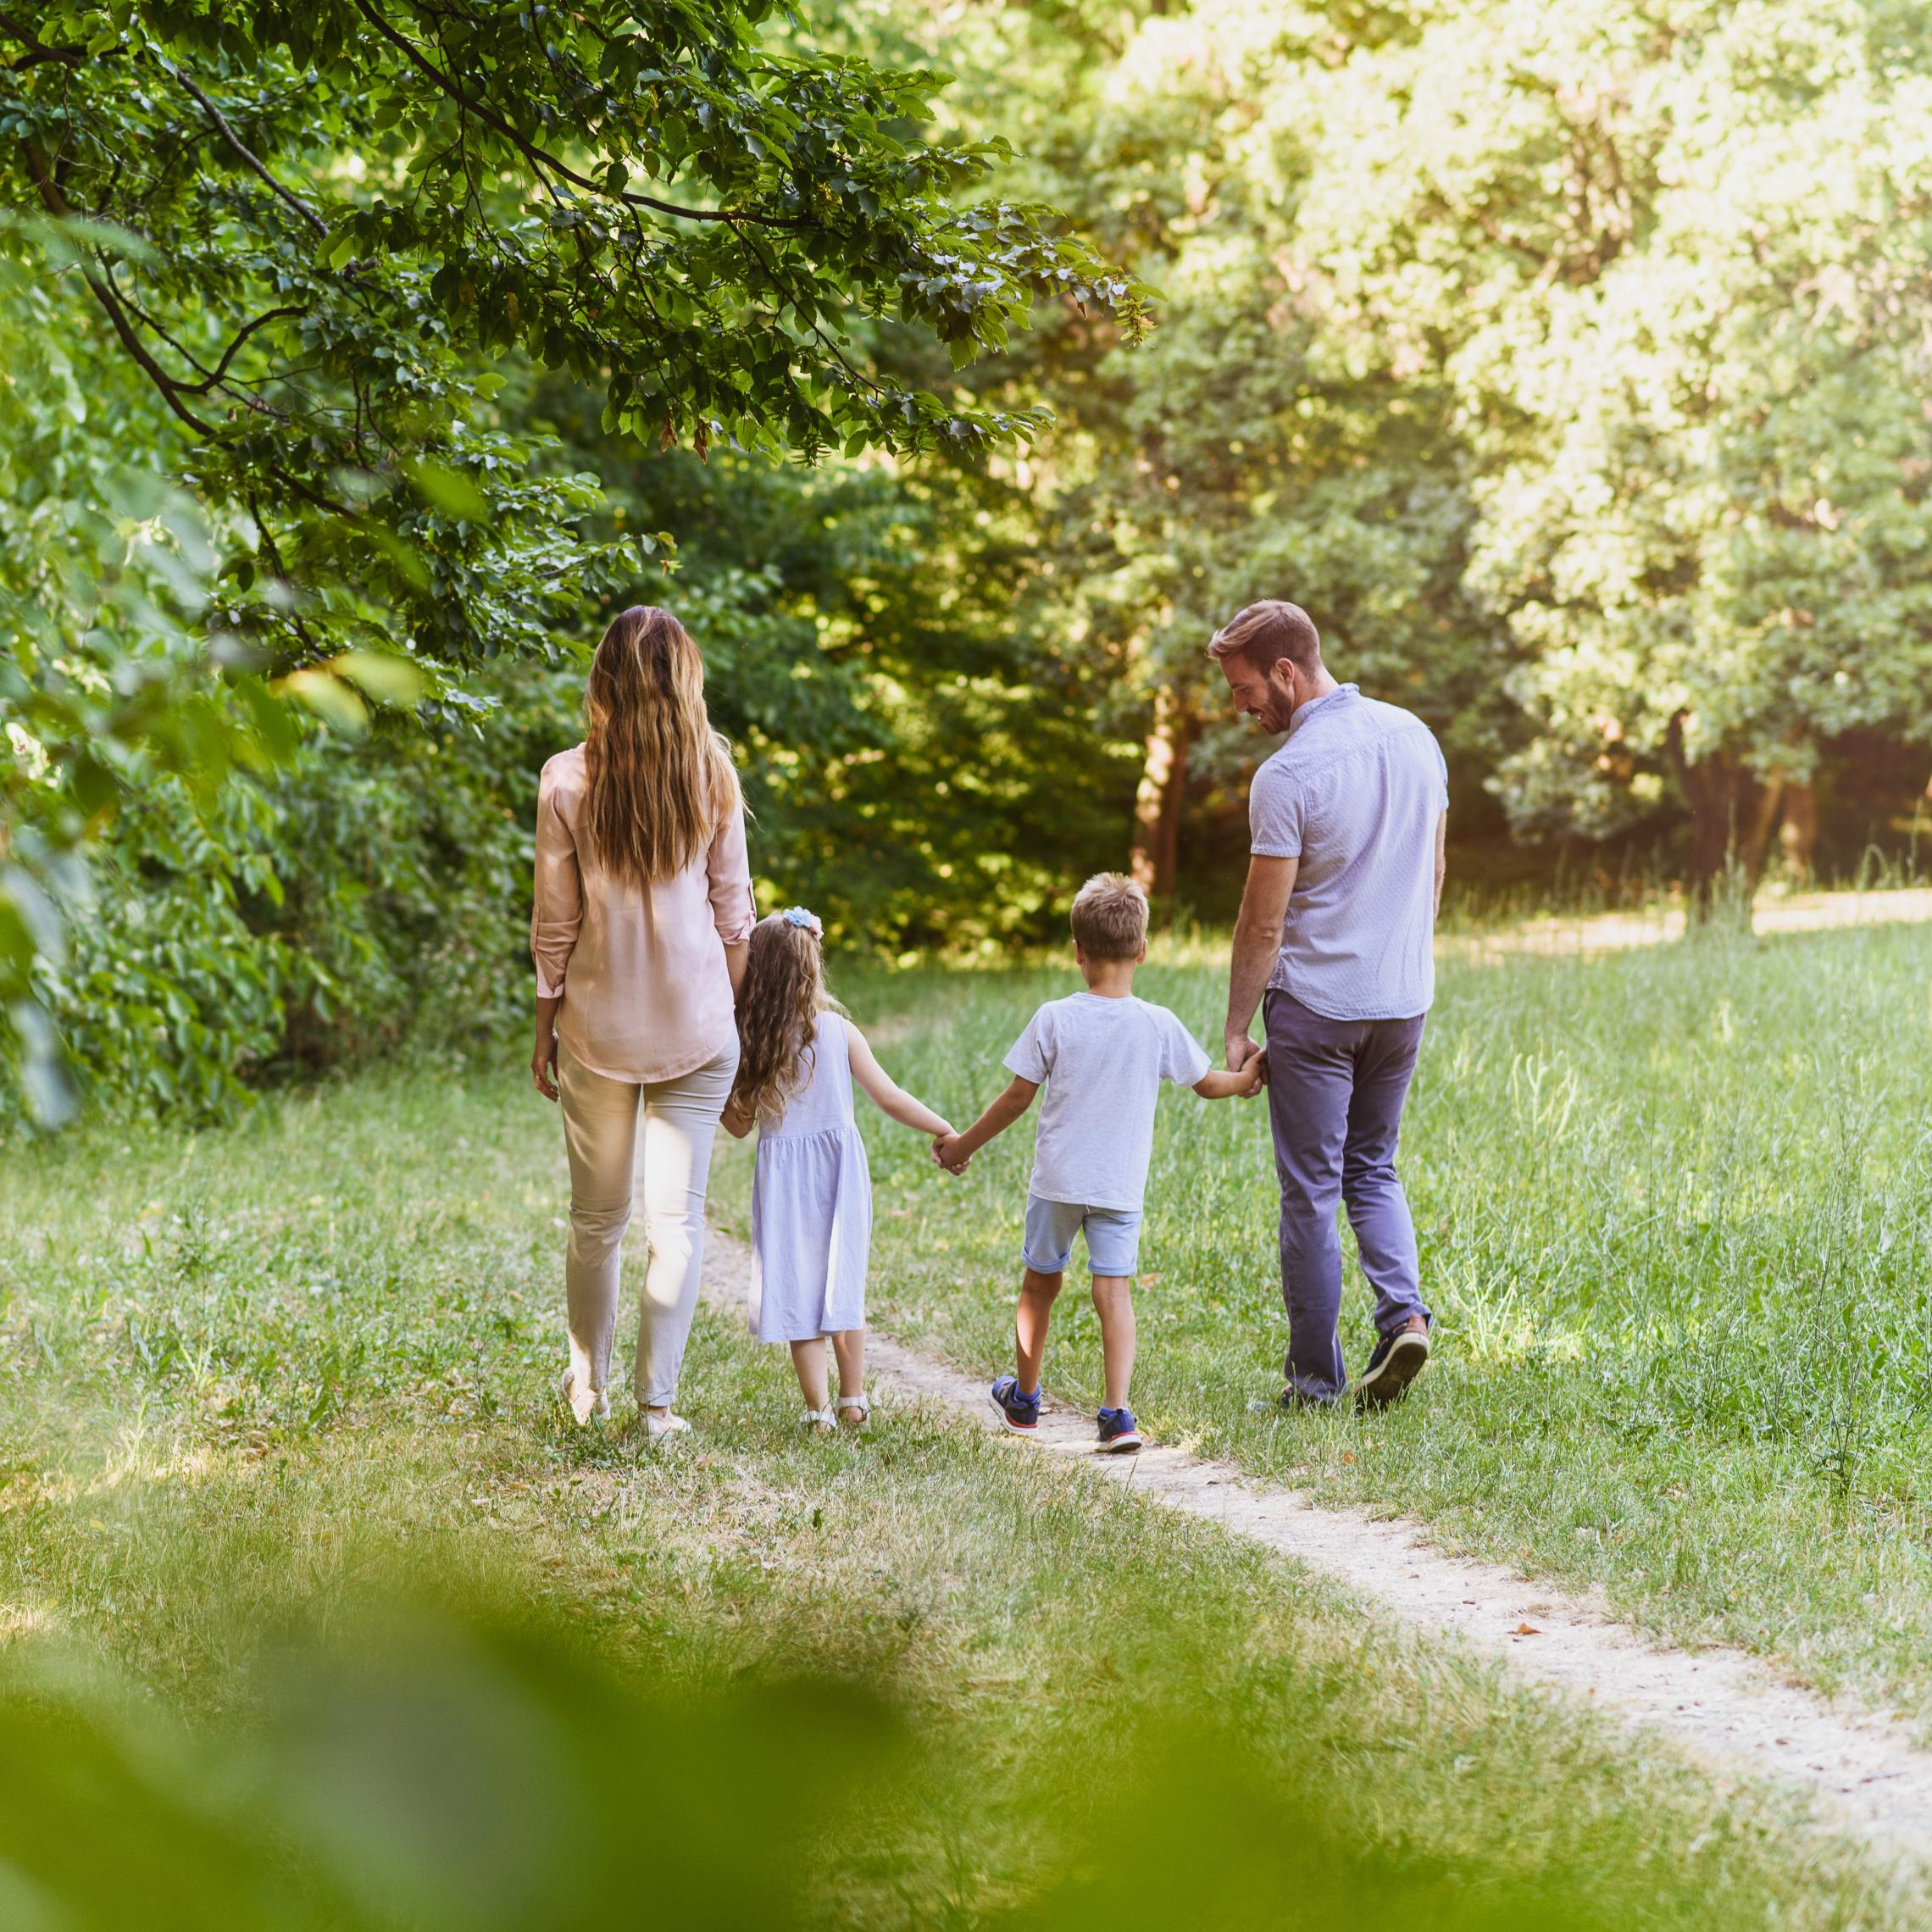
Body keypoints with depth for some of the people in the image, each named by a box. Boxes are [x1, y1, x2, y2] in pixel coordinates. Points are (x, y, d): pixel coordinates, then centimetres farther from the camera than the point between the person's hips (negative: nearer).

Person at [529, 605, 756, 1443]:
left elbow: (555, 923, -3)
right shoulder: (710, 773, -6)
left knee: (597, 1216, 15)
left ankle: (587, 1386, 29)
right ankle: (657, 1404, 2)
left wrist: (545, 1027, 8)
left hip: (598, 1023, 0)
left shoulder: (567, 779, -8)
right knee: (677, 1217, 3)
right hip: (695, 1025, 0)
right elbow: (732, 910, 1)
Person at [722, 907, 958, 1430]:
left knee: (797, 1291, 6)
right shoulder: (838, 1031, -6)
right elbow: (889, 1100, -4)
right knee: (843, 1287, 15)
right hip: (839, 1170, 1)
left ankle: (819, 1411, 5)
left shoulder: (751, 1041, -8)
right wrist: (946, 1131, 6)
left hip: (783, 1177, -1)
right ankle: (853, 1403, 21)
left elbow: (739, 1124, 0)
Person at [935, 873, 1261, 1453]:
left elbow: (1017, 1098, -1)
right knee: (1115, 1291, -2)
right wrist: (1247, 1079, 32)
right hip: (1121, 1187, 0)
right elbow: (1206, 1083, 10)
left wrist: (965, 1144, 13)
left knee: (1040, 1284, 16)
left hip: (1056, 1180, 0)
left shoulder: (1054, 1019, -7)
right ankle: (1117, 1415, -13)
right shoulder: (1159, 1025, -4)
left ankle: (1023, 1399, 32)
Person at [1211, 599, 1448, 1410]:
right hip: (1403, 998, 6)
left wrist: (1236, 1030, -5)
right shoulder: (1415, 737, 3)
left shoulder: (1287, 775, -18)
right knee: (1372, 1172, 19)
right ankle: (1404, 1311, -3)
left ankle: (1316, 1376, 10)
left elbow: (1264, 923, -14)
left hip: (1316, 1002, -6)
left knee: (1311, 1190, 5)